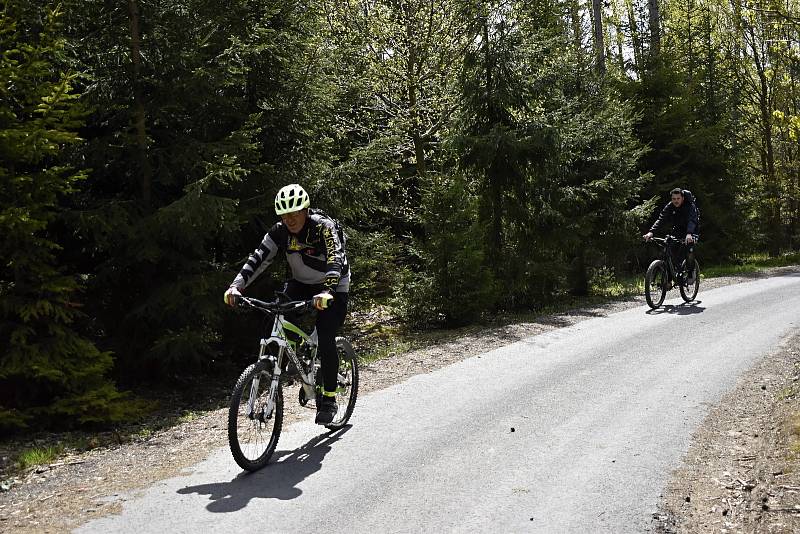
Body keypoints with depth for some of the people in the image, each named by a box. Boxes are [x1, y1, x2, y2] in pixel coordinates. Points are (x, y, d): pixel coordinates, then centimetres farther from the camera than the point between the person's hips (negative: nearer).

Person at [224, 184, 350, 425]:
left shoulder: (324, 227, -27)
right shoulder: (280, 231, -13)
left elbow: (335, 260, -40)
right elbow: (258, 258, -19)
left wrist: (327, 292, -58)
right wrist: (236, 286, -34)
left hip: (332, 287, -5)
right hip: (301, 284, 5)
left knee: (325, 339, -16)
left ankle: (329, 399, -3)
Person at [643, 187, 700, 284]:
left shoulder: (690, 206, -24)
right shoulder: (669, 207, -13)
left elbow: (692, 220, -40)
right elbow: (661, 219, -24)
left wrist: (689, 234, -59)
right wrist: (651, 232, -41)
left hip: (691, 231, -4)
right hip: (676, 230, 4)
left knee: (689, 248, -29)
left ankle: (691, 272, -5)